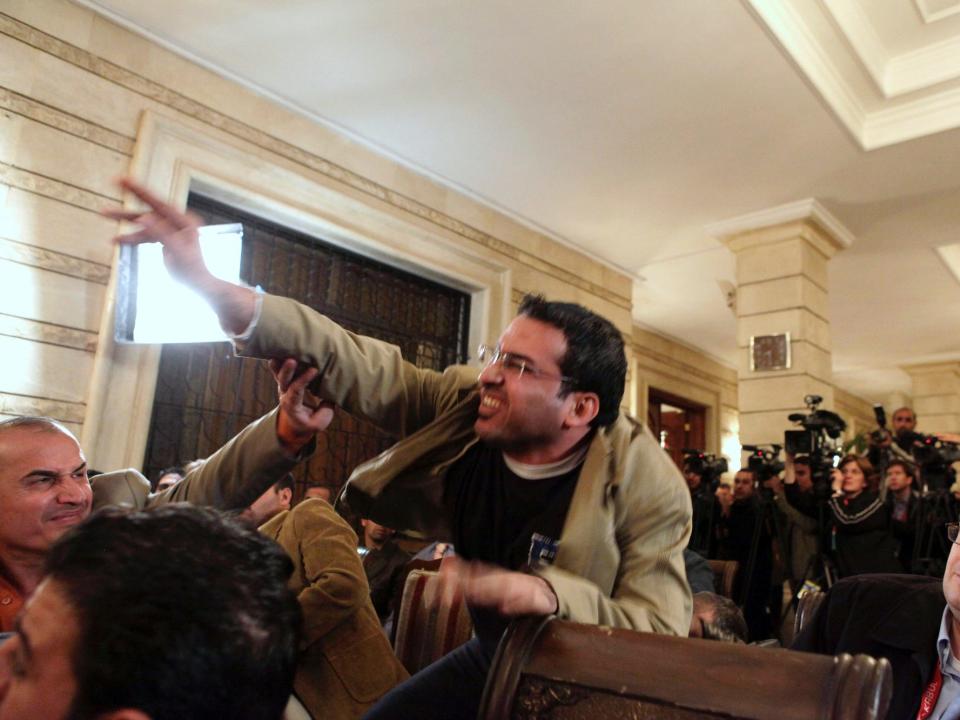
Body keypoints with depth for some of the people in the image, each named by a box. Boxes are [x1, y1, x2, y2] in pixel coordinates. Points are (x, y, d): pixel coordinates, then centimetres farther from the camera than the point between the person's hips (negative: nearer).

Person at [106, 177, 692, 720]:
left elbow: (663, 634, -27)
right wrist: (214, 290, -30)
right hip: (490, 657, 4)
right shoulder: (466, 403, -16)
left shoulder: (649, 488, -26)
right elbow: (363, 369, -21)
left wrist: (551, 594, -45)